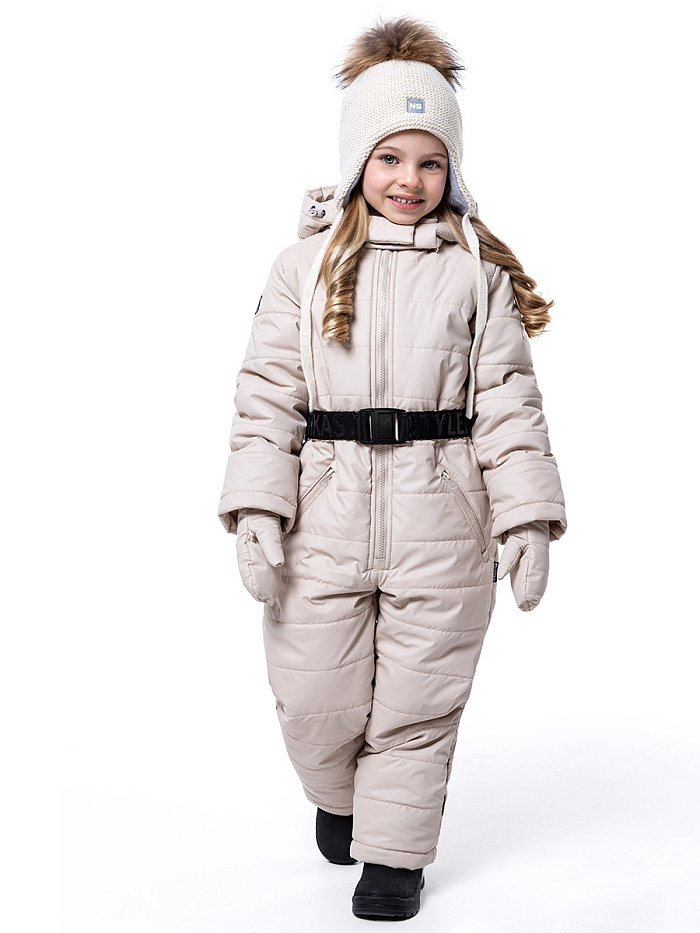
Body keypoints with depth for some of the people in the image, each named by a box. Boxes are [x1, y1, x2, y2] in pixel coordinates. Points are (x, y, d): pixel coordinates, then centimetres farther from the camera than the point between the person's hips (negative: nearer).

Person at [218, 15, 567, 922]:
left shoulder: (479, 271, 5)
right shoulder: (305, 266, 4)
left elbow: (508, 399, 2)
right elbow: (266, 396, 1)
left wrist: (528, 519, -5)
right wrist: (256, 513, -8)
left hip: (441, 528, 0)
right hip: (324, 523, 1)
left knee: (416, 704, 9)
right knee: (314, 705, 7)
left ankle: (394, 852, 30)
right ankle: (339, 794, 40)